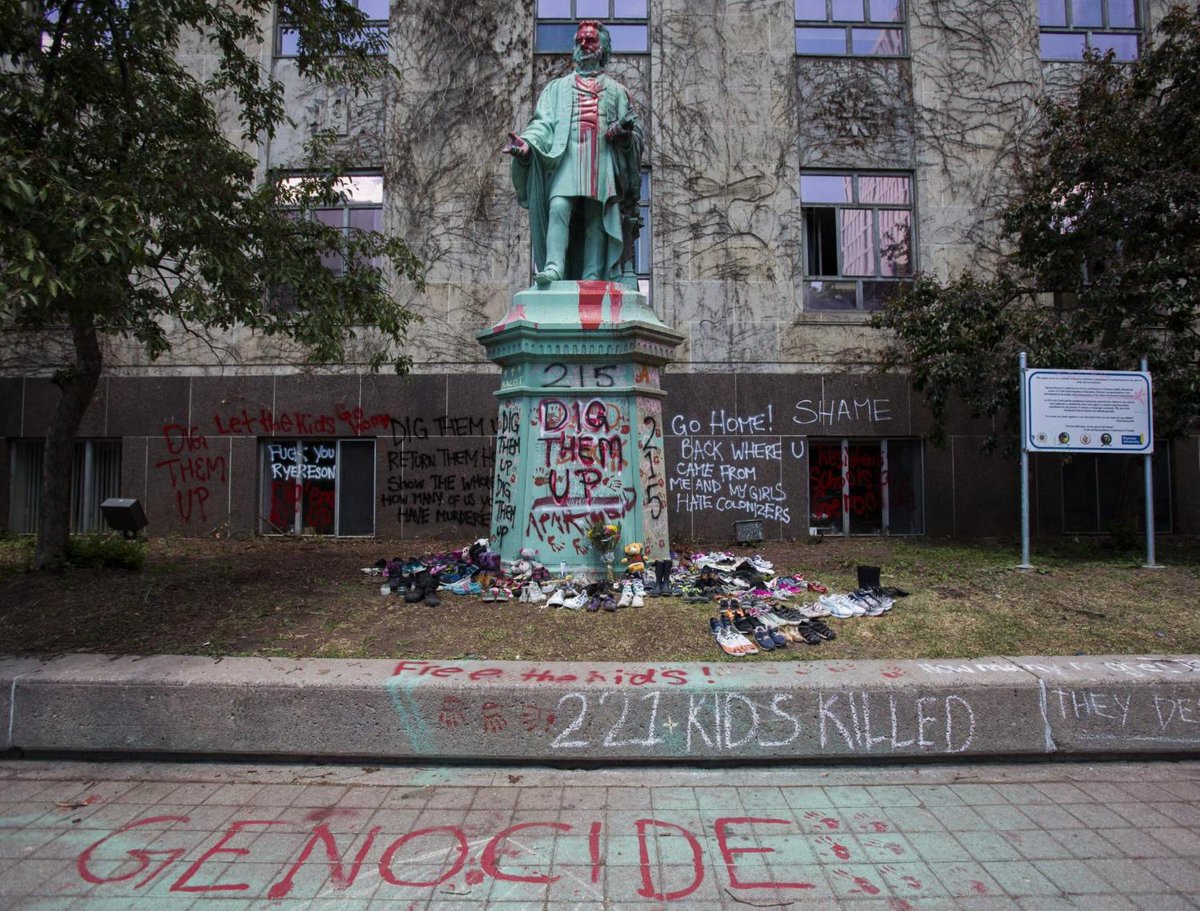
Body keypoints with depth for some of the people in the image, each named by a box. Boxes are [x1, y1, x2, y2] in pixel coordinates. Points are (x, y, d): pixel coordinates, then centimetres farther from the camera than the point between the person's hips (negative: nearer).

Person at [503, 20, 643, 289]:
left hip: (603, 162, 1)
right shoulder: (557, 88, 26)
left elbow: (635, 127, 20)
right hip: (565, 158, 0)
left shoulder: (616, 91, 26)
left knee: (596, 222, -9)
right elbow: (543, 123, 12)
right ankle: (553, 267, -34)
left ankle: (591, 280, -14)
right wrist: (527, 142, -9)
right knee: (558, 208, -24)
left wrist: (626, 134, -6)